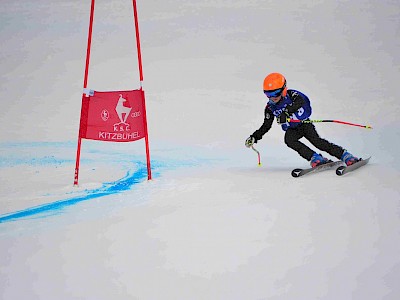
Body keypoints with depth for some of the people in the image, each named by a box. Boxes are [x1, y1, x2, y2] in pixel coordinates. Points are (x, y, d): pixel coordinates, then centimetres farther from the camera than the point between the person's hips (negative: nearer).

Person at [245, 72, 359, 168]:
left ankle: (344, 155, -21)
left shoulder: (291, 94, -17)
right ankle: (315, 158, -30)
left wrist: (286, 112, -53)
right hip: (292, 129, 4)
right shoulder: (270, 108, -4)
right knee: (288, 140, -28)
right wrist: (254, 137, -7)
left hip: (304, 123, -4)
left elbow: (300, 101, -40)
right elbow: (266, 126, 5)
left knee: (316, 140, -25)